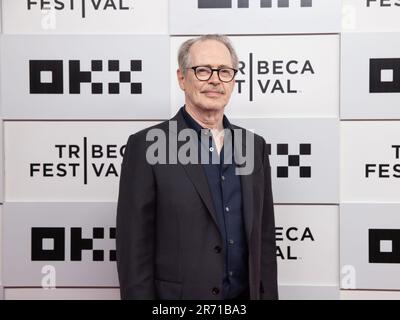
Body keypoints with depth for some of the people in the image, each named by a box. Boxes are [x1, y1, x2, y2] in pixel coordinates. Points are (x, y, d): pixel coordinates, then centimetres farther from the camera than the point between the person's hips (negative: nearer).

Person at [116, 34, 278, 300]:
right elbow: (134, 248, -12)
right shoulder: (146, 146, -12)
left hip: (246, 294, 5)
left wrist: (268, 295, 4)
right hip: (179, 295, -4)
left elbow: (265, 239, 7)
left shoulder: (255, 146, 3)